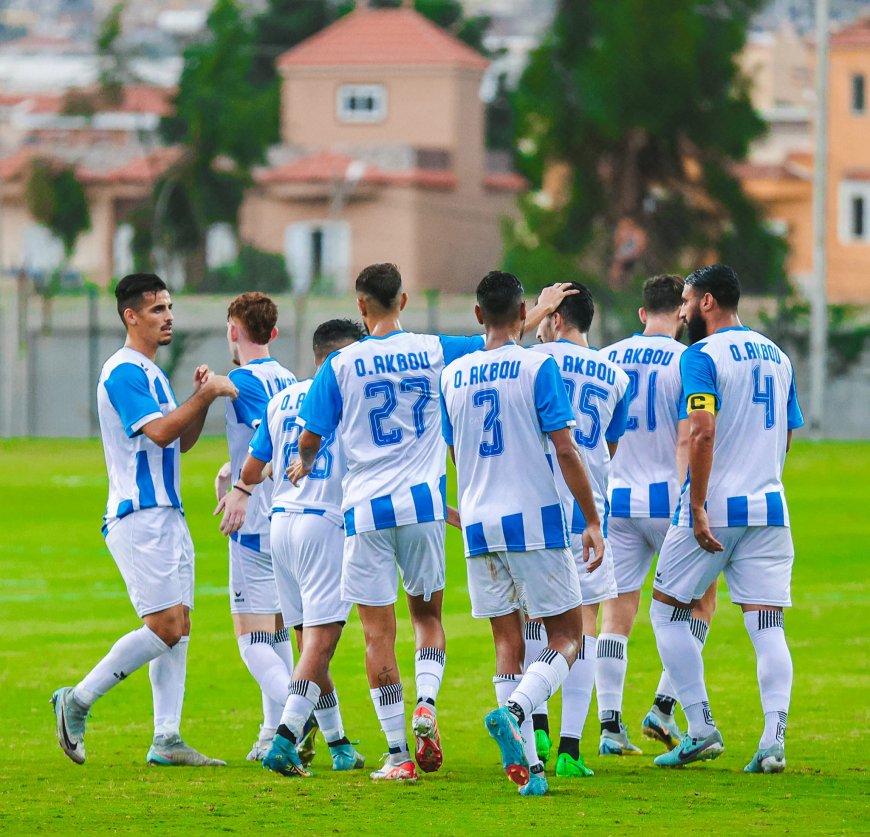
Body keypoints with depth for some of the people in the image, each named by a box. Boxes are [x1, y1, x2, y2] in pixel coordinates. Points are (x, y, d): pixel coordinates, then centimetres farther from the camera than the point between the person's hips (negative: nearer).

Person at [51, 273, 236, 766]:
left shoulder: (153, 373, 19)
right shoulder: (123, 373, -11)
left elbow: (182, 441, 21)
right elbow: (158, 431, -21)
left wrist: (203, 397, 6)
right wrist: (206, 396, -19)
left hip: (168, 516, 10)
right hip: (139, 517, -10)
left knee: (179, 628, 4)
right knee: (165, 626, -14)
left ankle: (167, 740, 3)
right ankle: (78, 701, -4)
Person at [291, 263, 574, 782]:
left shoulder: (340, 366, -4)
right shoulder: (435, 351, 1)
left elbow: (310, 439, 1)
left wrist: (305, 466, 25)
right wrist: (544, 308, 34)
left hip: (367, 510, -2)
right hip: (424, 504, 2)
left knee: (379, 631, 1)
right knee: (428, 614, 18)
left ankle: (398, 754, -1)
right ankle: (426, 704, -9)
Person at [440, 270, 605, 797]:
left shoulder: (453, 375, 9)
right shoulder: (538, 367, -6)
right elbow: (565, 450, -10)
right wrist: (593, 521, -6)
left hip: (479, 524, 5)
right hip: (535, 519, -4)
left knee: (508, 641, 7)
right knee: (567, 635, 4)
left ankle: (523, 763, -3)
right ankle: (513, 710, -22)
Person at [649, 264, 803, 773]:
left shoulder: (702, 356, -9)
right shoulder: (777, 356, 13)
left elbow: (703, 432, -20)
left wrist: (698, 509, -20)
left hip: (716, 508, -6)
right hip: (770, 510, 6)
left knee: (668, 611, 9)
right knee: (767, 625, 3)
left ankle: (702, 730, 5)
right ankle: (774, 739, -10)